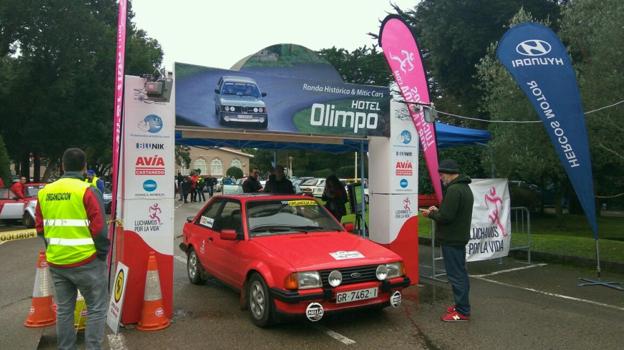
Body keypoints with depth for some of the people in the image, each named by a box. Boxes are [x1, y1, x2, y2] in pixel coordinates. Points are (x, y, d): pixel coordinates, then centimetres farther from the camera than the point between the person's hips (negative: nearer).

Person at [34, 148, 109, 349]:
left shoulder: (44, 192, 6)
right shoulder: (86, 191, -13)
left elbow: (40, 227, 11)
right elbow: (99, 228, -16)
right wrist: (103, 253, -2)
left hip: (56, 262, 6)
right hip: (85, 261, -6)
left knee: (64, 309, 17)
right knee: (96, 308, 6)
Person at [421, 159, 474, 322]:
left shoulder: (454, 190, -20)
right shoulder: (465, 188, 14)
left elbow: (446, 216, -24)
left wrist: (431, 214, -7)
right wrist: (437, 211, 11)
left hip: (451, 239, -11)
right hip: (460, 237, 11)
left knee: (456, 275, -4)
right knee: (460, 273, 17)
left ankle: (462, 311, 2)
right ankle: (461, 304, 27)